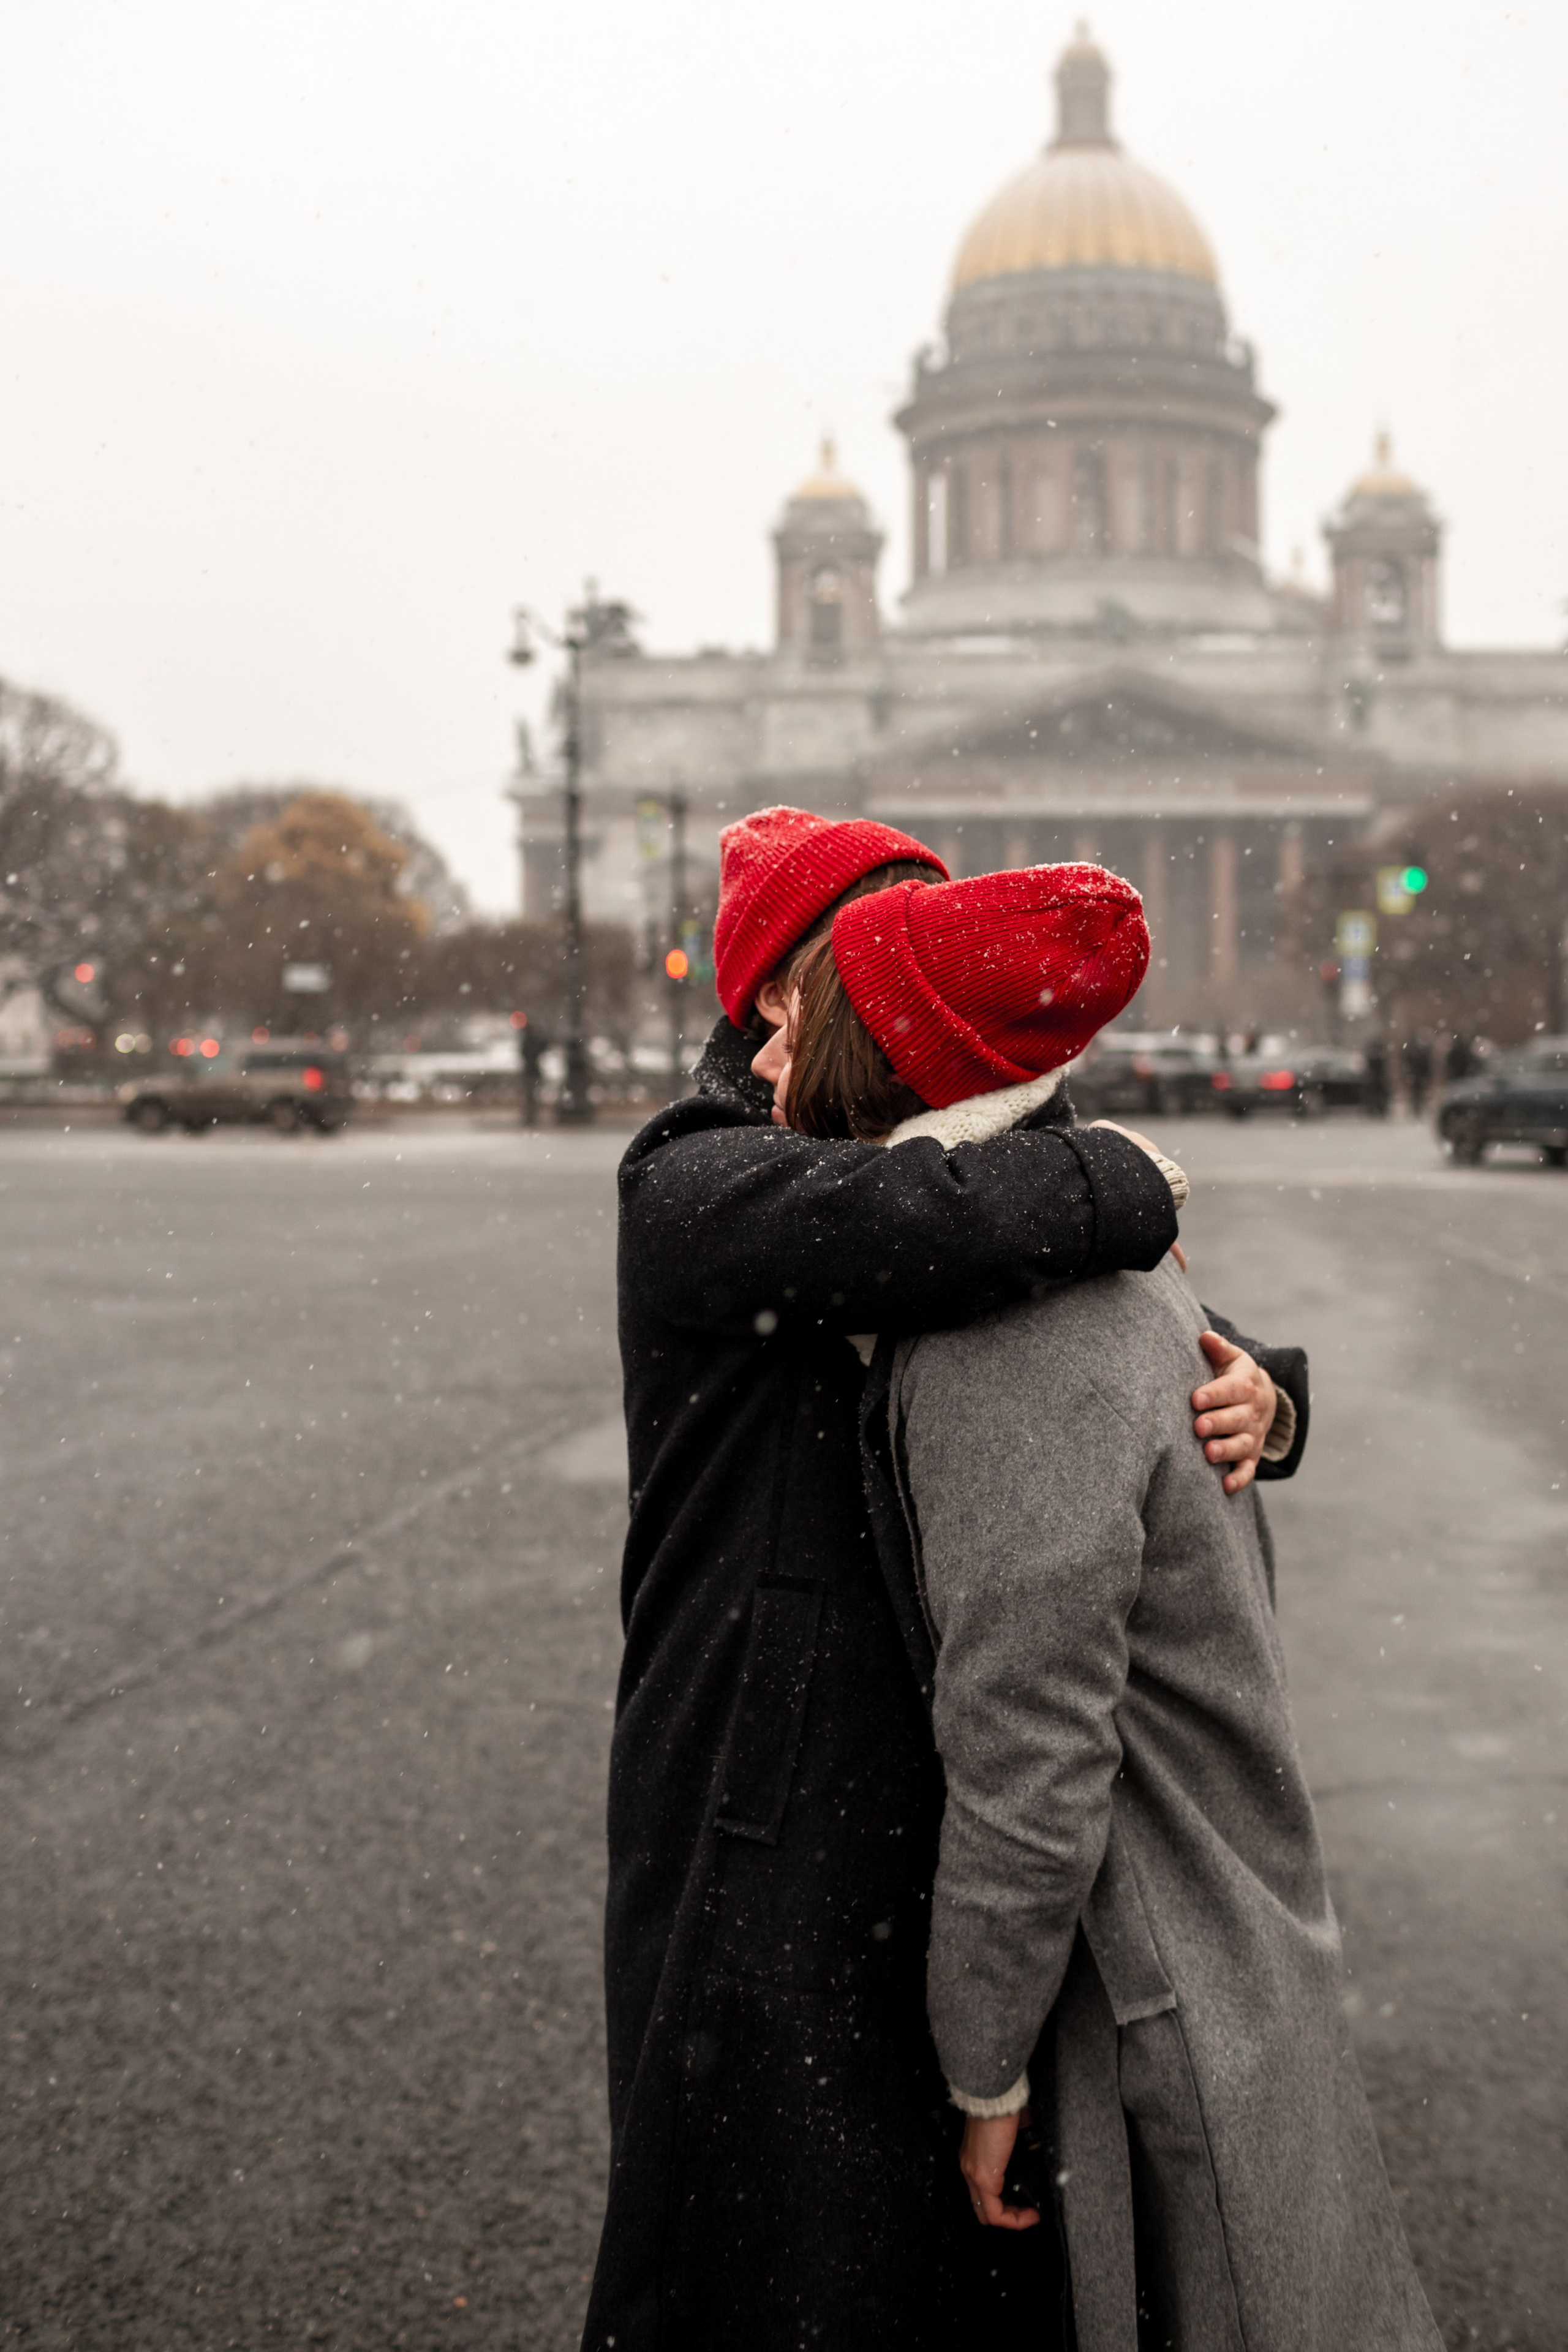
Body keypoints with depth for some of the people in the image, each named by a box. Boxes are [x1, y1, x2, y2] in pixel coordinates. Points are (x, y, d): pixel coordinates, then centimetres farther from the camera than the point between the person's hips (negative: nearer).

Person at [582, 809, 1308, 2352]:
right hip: (773, 1837, -7)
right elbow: (927, 1223, -34)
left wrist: (1258, 1397, -10)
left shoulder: (959, 1163, 13)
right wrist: (1128, 1187, -16)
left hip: (949, 1809, 7)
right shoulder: (697, 1185, -13)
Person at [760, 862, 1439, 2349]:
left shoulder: (1019, 1355, -27)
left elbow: (1027, 1776, -26)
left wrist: (985, 2073, -16)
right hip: (1222, 1950, 9)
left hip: (1154, 2027, -9)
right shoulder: (1112, 1269, 4)